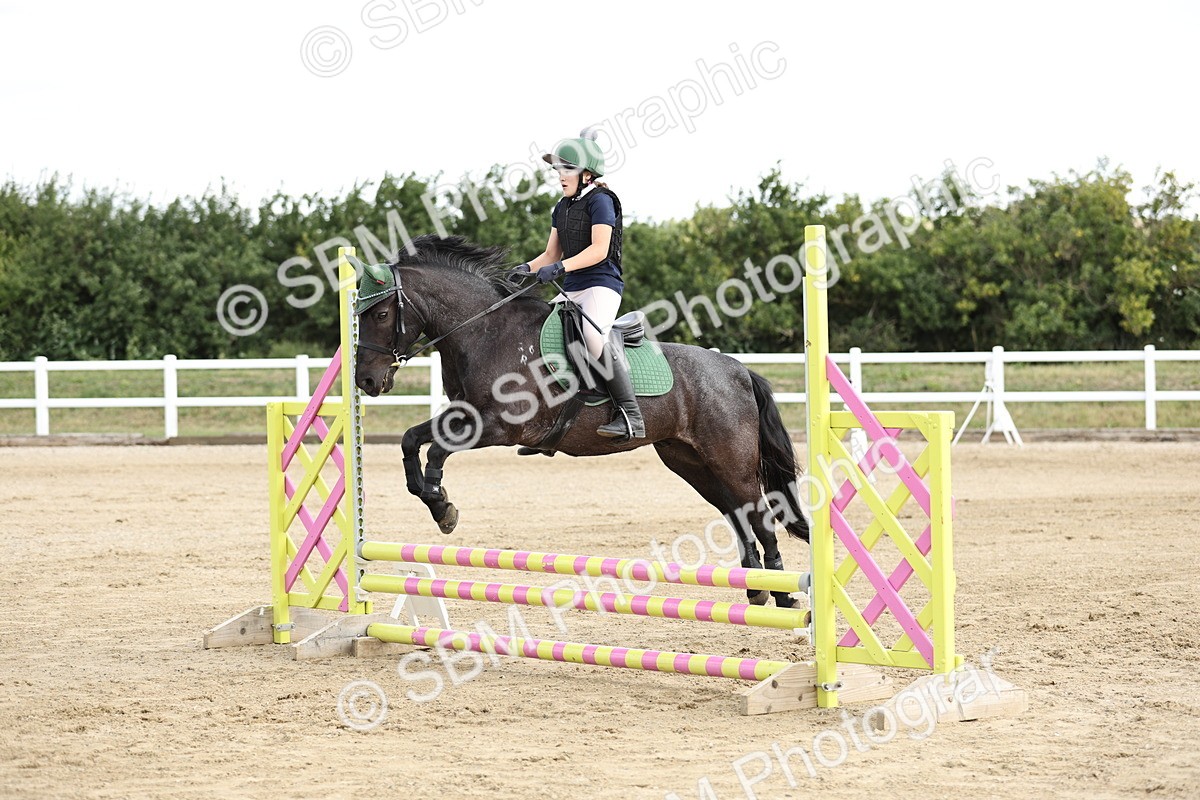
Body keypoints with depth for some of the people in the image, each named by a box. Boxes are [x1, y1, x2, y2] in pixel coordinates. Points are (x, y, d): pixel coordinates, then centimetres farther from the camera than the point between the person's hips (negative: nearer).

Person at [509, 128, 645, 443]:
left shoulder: (600, 200, -8)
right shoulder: (562, 208, 17)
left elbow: (599, 249, -18)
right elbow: (552, 253, 20)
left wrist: (560, 267, -26)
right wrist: (528, 268, 0)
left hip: (601, 284, -9)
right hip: (572, 289, 9)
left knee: (593, 335, -34)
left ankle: (631, 416, -33)